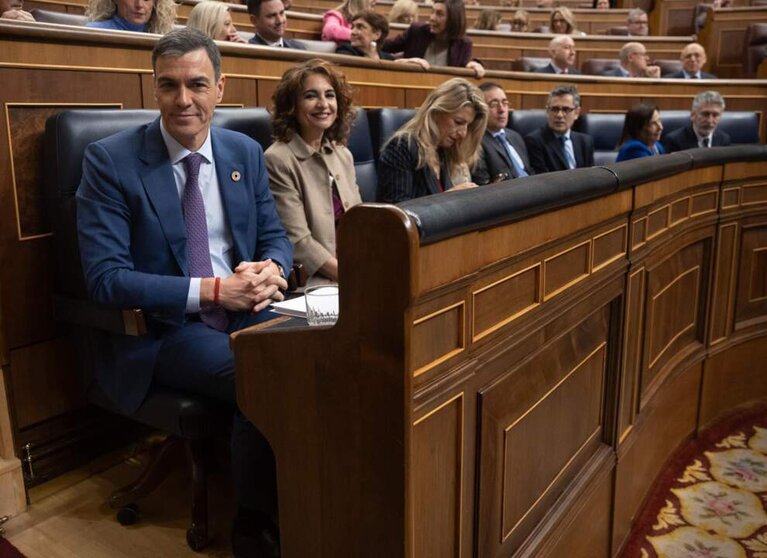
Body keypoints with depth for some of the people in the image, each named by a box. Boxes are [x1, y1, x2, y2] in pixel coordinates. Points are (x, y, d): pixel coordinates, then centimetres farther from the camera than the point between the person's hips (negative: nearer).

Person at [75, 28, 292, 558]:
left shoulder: (246, 152, 7)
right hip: (161, 330, -4)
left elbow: (276, 236, 12)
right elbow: (106, 278, -15)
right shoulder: (110, 160, -8)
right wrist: (211, 290, -23)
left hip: (243, 312, 5)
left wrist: (271, 269, -14)